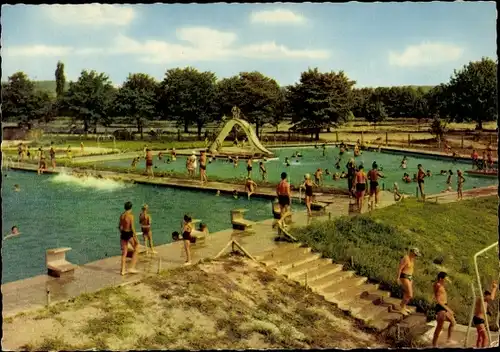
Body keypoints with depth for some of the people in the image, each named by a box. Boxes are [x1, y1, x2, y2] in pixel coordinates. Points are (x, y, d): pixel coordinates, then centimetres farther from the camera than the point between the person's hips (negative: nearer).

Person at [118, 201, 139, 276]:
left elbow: (119, 226, 13)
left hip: (123, 234, 6)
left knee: (124, 253, 14)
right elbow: (132, 227, -18)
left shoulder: (122, 215, 5)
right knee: (136, 249, 11)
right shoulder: (131, 215, -14)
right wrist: (135, 237, -14)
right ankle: (132, 268, 5)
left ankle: (122, 270, 17)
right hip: (129, 234, -6)